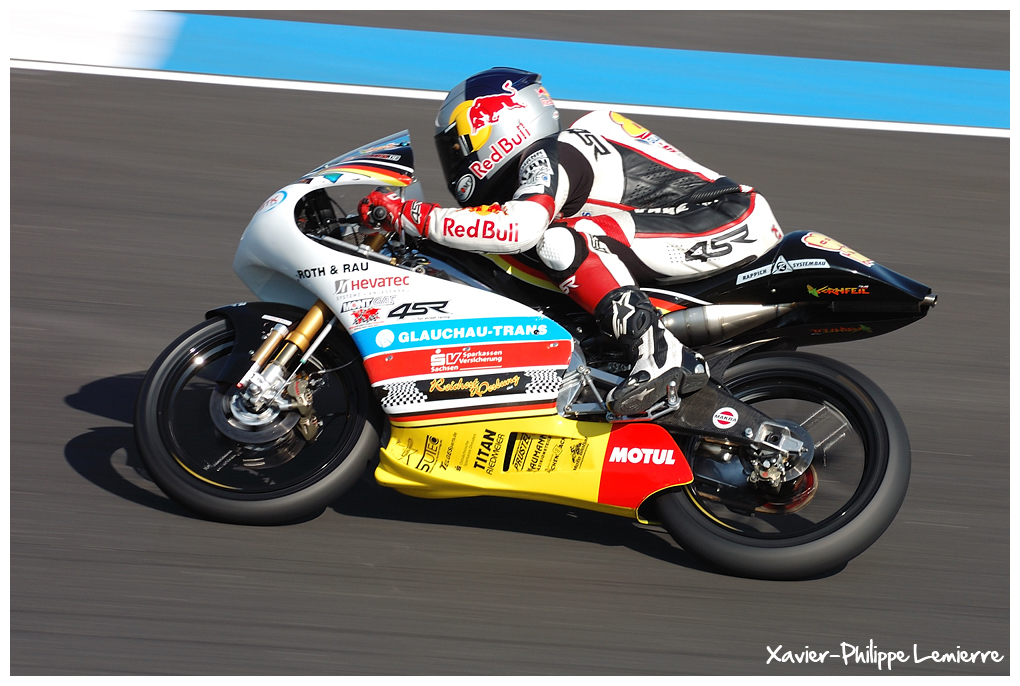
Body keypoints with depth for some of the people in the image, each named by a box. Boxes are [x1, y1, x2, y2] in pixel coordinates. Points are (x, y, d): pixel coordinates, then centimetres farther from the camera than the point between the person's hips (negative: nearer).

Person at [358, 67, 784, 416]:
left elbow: (519, 227, -30)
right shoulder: (562, 150, 20)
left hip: (725, 228, -10)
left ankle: (660, 355, -28)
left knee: (560, 239, -20)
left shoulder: (549, 155, -11)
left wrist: (411, 215, -23)